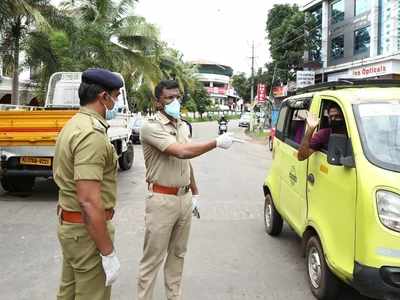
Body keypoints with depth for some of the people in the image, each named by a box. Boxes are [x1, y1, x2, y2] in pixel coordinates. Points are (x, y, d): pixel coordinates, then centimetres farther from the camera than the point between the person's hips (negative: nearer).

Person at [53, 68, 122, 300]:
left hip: (68, 222, 10)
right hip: (87, 229, -10)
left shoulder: (75, 124, 9)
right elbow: (89, 202, -28)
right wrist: (108, 253, -24)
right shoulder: (92, 134, -24)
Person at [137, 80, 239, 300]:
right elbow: (182, 152, -27)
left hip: (184, 198, 8)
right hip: (162, 200, -7)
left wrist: (195, 193, 18)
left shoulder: (183, 126, 11)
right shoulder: (151, 127, -15)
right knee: (152, 259, 0)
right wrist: (217, 142, -21)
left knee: (177, 254, 17)